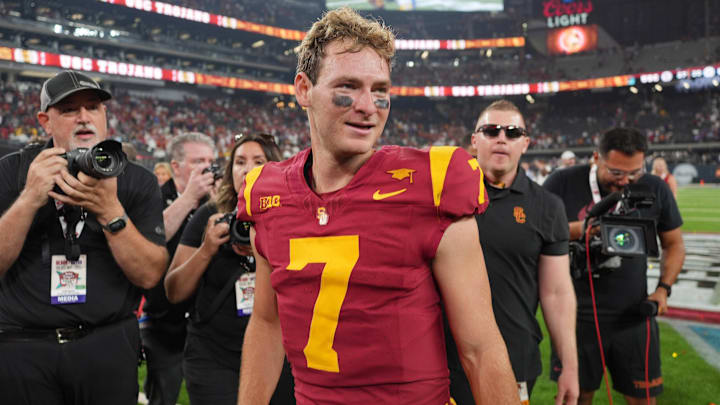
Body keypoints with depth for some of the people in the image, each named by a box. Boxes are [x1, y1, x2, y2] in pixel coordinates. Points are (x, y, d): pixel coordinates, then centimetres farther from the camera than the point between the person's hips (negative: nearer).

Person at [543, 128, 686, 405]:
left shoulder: (655, 189, 0)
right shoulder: (563, 183, -8)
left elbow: (674, 243, 12)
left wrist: (663, 288, -1)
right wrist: (576, 230, -21)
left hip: (634, 317, 2)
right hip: (577, 316, -2)